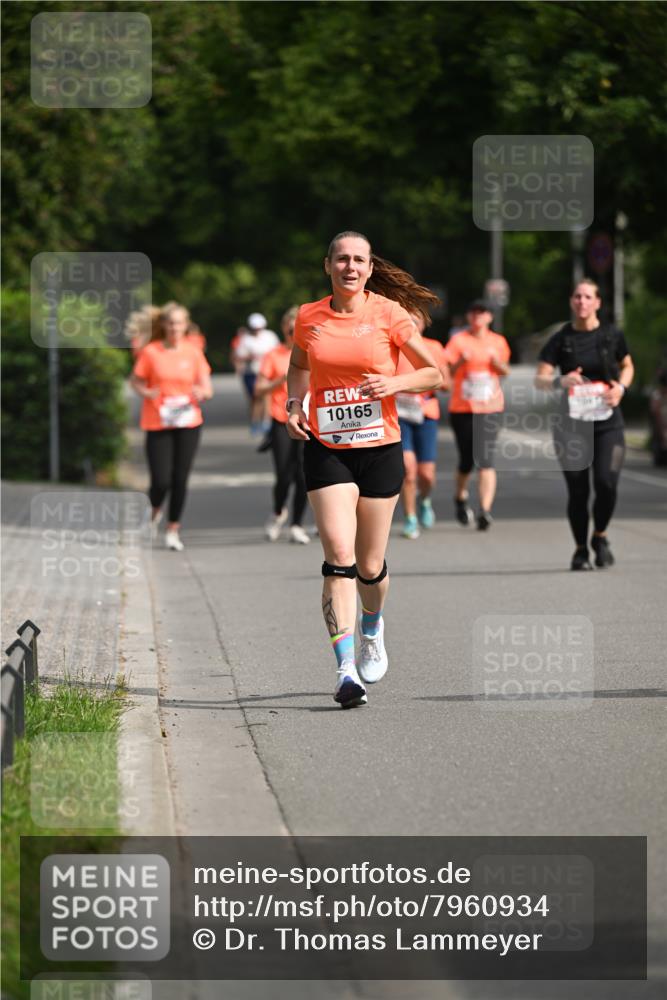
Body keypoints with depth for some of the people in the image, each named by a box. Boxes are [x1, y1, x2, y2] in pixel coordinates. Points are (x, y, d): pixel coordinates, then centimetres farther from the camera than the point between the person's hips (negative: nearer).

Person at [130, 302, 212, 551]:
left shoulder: (193, 352, 3)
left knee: (180, 479, 2)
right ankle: (154, 511, 26)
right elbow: (136, 382, 4)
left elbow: (207, 389, 5)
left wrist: (202, 392, -18)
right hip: (158, 424, -2)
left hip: (188, 423, 2)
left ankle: (173, 529, 16)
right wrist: (146, 393, -17)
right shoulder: (151, 352, -3)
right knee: (161, 481, -8)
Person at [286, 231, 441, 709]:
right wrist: (294, 405, 5)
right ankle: (346, 670, -18)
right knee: (339, 556, -15)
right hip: (326, 450, 0)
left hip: (380, 449, 0)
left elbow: (435, 373, 1)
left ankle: (373, 629, 42)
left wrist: (394, 383, -16)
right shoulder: (309, 318, 3)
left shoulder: (388, 314, -4)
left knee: (370, 566, 8)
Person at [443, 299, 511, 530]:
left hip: (490, 408, 1)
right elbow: (447, 373, -5)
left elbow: (505, 372, 17)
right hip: (462, 407, -1)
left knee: (485, 459, -13)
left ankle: (485, 510, -17)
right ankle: (461, 499, 35)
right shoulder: (459, 340, -1)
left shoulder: (497, 341, 7)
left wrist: (497, 362, -5)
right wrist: (461, 361, -24)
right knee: (467, 460, 6)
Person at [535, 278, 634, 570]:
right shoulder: (560, 340, -1)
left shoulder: (612, 336, 1)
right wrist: (560, 381, -26)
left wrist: (621, 387, -3)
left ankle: (600, 537, 12)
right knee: (578, 491, 0)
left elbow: (627, 366, 18)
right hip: (572, 424, 0)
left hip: (608, 422, 0)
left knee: (606, 483, -15)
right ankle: (580, 550, 20)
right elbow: (539, 379, -4)